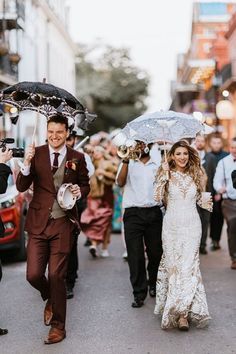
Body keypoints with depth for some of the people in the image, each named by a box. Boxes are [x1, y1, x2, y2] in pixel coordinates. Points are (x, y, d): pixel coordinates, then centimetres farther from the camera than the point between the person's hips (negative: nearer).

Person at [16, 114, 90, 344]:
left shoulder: (77, 158, 2)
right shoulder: (36, 154, 0)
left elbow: (85, 185, 14)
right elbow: (21, 187, -4)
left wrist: (80, 192, -8)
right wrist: (27, 163, -20)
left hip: (63, 224, -1)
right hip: (38, 222, 1)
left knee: (56, 276, 2)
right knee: (33, 275, 0)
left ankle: (58, 326, 19)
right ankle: (50, 299, 36)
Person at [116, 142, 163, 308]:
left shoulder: (157, 165, 13)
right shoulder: (128, 163, 9)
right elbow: (120, 182, -7)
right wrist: (126, 160, -15)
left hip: (154, 212, 2)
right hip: (133, 213, -1)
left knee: (156, 252, 7)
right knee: (135, 255, -3)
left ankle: (153, 284, 31)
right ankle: (139, 293, 4)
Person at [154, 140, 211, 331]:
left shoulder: (195, 174, 9)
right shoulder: (167, 174, 2)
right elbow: (158, 198, -9)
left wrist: (206, 203, 0)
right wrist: (164, 176, -13)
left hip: (192, 224, 1)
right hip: (172, 224, -1)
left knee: (188, 264, -7)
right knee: (173, 264, 0)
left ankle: (183, 311, -7)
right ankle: (182, 311, 9)